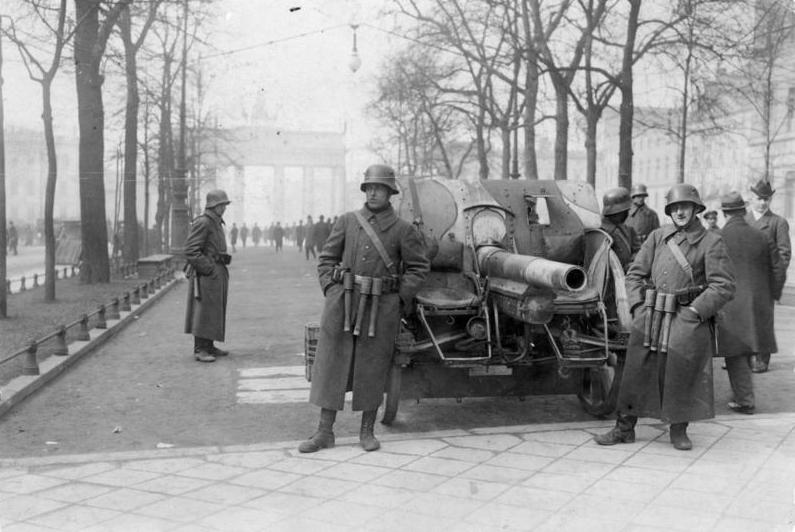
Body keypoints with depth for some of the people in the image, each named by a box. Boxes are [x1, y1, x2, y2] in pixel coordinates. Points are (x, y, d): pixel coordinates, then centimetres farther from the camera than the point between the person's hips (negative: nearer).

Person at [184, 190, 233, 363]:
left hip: (217, 273, 10)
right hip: (205, 275, -10)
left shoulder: (216, 223, 17)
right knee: (203, 312, -7)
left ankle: (209, 347, 19)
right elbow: (190, 251, -19)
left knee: (215, 312, 12)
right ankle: (199, 350, -4)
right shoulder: (202, 222, -14)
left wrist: (221, 270, 16)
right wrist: (209, 270, -20)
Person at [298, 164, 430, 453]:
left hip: (382, 306, -2)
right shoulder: (347, 221, 7)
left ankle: (367, 431, 18)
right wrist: (331, 291, 0)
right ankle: (325, 432, 10)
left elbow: (419, 266, 4)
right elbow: (327, 258, 11)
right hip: (343, 302, 2)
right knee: (331, 364, 2)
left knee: (373, 368, 5)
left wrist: (400, 299, -4)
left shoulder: (403, 229, 2)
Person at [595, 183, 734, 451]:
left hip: (688, 319, -3)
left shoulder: (711, 242, -1)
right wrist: (638, 306, -1)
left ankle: (679, 431, 21)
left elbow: (724, 286, -6)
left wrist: (695, 311, -14)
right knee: (636, 372, 6)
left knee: (683, 376, 1)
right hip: (651, 316, 3)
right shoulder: (658, 237, 9)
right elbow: (634, 274, 12)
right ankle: (624, 429, 18)